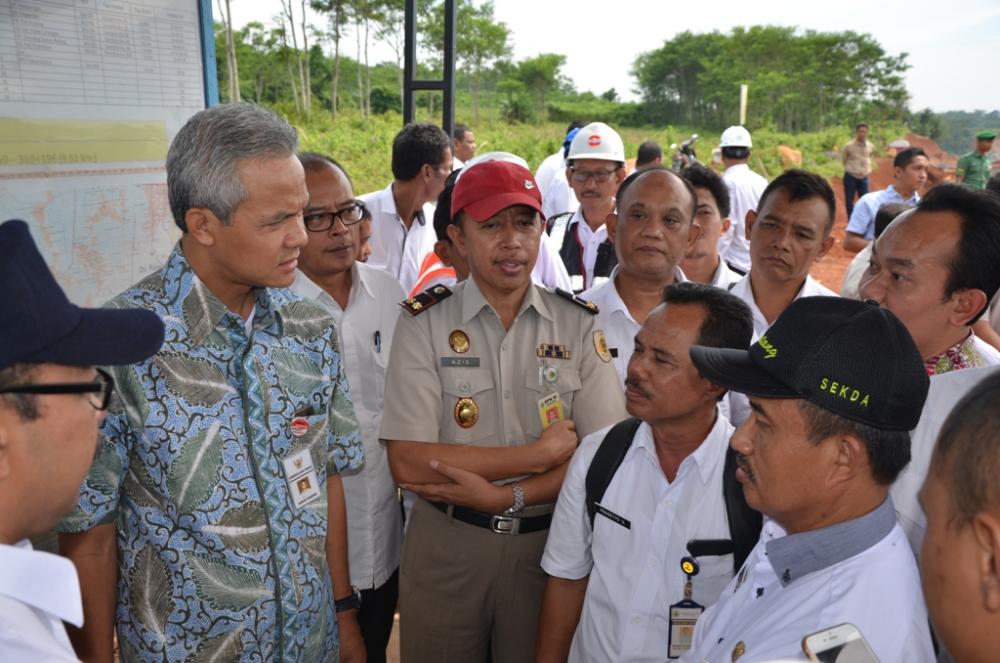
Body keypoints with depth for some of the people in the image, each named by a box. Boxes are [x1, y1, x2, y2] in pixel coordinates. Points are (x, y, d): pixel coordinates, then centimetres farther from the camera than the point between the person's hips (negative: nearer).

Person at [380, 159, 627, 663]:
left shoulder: (581, 325, -3)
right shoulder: (424, 324, -9)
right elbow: (408, 464, -17)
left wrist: (503, 496, -18)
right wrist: (542, 453, -16)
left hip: (550, 541, 1)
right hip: (445, 548, -1)